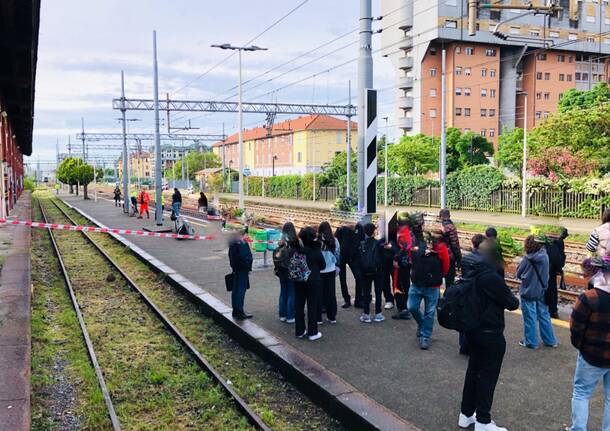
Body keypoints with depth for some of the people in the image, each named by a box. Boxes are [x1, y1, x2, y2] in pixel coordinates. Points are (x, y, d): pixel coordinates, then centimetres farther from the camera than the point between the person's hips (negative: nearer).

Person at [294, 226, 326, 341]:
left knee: (299, 305, 12)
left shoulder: (297, 250, -8)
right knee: (312, 306, 5)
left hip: (299, 281, 3)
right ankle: (312, 332, 9)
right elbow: (323, 265, -2)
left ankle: (300, 331, 20)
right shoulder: (316, 251, -13)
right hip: (313, 281, -3)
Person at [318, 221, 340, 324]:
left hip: (319, 270, -3)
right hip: (331, 270, 3)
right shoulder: (334, 241, -4)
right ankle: (332, 317, 19)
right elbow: (338, 255, 6)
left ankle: (318, 317, 11)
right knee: (331, 292, 13)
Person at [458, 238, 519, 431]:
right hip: (490, 333, -8)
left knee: (473, 369, 20)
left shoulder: (469, 271, 0)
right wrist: (514, 300, 5)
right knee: (488, 375, 6)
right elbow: (511, 302, -17)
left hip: (472, 329, 8)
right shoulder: (489, 276, -26)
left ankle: (466, 414, 31)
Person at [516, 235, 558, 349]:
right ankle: (550, 340, 26)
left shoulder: (527, 259, -20)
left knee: (530, 318, 7)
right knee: (544, 315, 17)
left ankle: (531, 342, 18)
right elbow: (546, 273, 6)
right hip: (541, 291, 5)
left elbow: (518, 274, -9)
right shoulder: (545, 256, -6)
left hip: (528, 292, -5)